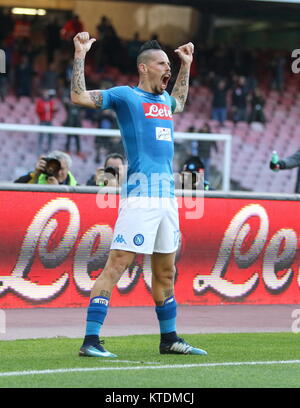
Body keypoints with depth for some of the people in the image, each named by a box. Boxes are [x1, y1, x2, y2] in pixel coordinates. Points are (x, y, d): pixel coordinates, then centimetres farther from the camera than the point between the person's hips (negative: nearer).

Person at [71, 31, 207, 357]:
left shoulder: (164, 99, 21)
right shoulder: (125, 95, -1)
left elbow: (178, 102, 46)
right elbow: (79, 96, -10)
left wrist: (186, 64, 45)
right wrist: (80, 55, -11)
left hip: (167, 195, 8)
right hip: (140, 195, -8)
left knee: (166, 272, 15)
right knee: (116, 266, -13)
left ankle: (169, 339, 26)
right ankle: (90, 341, -14)